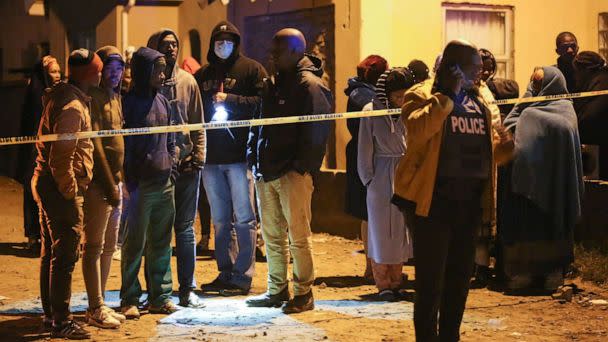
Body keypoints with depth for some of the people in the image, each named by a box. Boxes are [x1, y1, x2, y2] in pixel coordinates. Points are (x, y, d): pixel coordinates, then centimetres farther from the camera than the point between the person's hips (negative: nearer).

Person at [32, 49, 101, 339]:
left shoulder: (61, 96, 13)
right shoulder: (73, 107, -19)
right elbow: (60, 157, -24)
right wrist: (70, 192, -17)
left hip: (46, 184, 11)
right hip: (61, 188, -11)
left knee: (51, 254, 17)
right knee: (65, 255, -5)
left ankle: (51, 314, 27)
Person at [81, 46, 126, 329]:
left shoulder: (115, 97, 15)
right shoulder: (94, 97, -11)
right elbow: (95, 143, -16)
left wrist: (120, 180, 10)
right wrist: (109, 183, -17)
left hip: (115, 180, 9)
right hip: (99, 183, -9)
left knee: (109, 246, 12)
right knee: (94, 246, -3)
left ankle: (100, 305, 20)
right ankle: (95, 309, 1)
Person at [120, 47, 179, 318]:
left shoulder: (163, 102, 12)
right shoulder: (129, 103, -7)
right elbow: (124, 146, -9)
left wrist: (172, 171, 11)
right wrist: (130, 182, -12)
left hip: (164, 184, 6)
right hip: (140, 184, -6)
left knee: (161, 243, 10)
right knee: (135, 243, 0)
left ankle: (160, 296, 18)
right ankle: (129, 300, 7)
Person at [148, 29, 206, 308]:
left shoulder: (187, 81, 7)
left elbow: (198, 124, 10)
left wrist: (198, 157, -1)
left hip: (186, 166, 3)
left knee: (185, 228, 7)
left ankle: (187, 289, 14)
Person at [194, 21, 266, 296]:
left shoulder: (251, 69, 1)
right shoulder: (202, 75, 16)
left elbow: (262, 102, -11)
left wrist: (229, 100, -16)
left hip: (240, 155, -5)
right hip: (211, 157, 6)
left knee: (244, 218, -3)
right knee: (219, 220, 11)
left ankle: (243, 276, 1)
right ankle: (225, 273, 19)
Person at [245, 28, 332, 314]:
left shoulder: (309, 85, -10)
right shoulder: (273, 83, 17)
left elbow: (316, 130, -15)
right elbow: (259, 122, 23)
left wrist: (300, 167, -17)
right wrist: (254, 157, 12)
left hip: (293, 173, -8)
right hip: (266, 172, 8)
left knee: (298, 236, -3)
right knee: (272, 235, 13)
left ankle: (303, 293, 5)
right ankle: (277, 290, 22)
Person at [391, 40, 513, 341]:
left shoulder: (479, 100, 16)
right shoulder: (422, 95, -4)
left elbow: (485, 151, 20)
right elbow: (417, 130, -24)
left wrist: (504, 145, -1)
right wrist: (449, 95, -20)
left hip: (470, 200, 7)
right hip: (433, 200, -7)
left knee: (460, 276, 13)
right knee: (430, 278, -3)